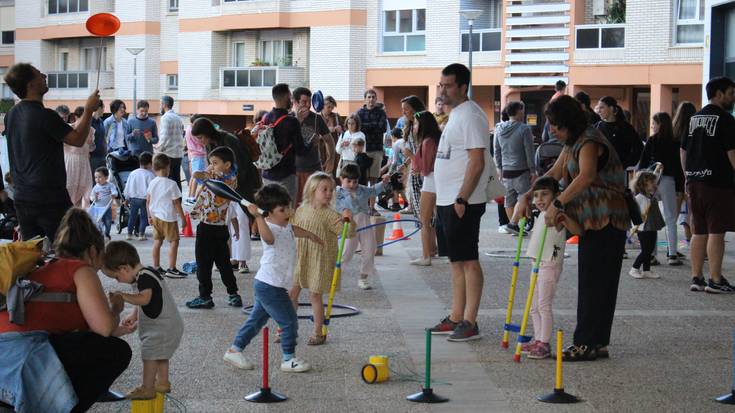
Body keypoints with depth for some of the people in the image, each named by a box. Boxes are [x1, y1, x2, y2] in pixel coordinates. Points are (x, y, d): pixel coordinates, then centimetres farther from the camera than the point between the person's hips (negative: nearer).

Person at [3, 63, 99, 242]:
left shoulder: (11, 115, 7)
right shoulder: (45, 116, -17)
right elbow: (78, 139, -12)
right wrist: (89, 110, -1)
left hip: (22, 198, 7)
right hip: (50, 197, -7)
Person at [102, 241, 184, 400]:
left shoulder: (144, 277, -21)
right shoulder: (146, 274, 11)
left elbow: (144, 299, -35)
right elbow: (144, 302, 20)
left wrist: (123, 296, -29)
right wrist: (134, 316, 13)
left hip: (162, 327, -10)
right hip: (168, 325, 10)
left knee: (149, 355, -5)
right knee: (160, 354, 21)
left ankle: (147, 389, 0)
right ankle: (163, 382, 33)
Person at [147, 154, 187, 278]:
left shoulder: (152, 183, 3)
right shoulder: (171, 184, -15)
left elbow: (148, 201, 10)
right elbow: (177, 203, -13)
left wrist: (150, 216, 22)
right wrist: (183, 218, -5)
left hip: (155, 216, 7)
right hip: (168, 218, -7)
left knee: (157, 242, 14)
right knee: (173, 242, -1)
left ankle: (156, 268, 19)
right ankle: (171, 269, -4)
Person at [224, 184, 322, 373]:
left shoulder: (286, 226, 10)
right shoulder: (269, 228, -21)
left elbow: (295, 230, 35)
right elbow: (268, 236, -47)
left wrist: (311, 235, 51)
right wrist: (257, 216, -61)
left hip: (266, 286, 10)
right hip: (270, 286, -10)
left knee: (256, 320, 17)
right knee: (289, 322, -3)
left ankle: (234, 350, 24)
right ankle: (289, 359, 7)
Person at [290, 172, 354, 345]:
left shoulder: (330, 215, -14)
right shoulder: (301, 210, 1)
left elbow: (348, 233, -22)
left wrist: (349, 220, -39)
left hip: (320, 261, -5)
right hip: (300, 259, 5)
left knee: (315, 295, 3)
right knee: (291, 293, 11)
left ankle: (319, 332, 18)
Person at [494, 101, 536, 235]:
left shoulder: (499, 129, 7)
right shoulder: (524, 129, -12)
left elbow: (497, 151, 13)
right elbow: (529, 152, -10)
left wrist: (499, 167, 22)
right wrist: (533, 170, -4)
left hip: (506, 171, 6)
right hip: (521, 171, -6)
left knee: (509, 199, 12)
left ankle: (514, 226, 15)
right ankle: (513, 223, -12)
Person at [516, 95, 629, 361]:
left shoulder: (589, 142, -15)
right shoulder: (572, 145, 18)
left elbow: (586, 175, -32)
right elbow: (554, 174, 23)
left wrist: (557, 204, -34)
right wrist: (527, 196, 10)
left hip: (606, 221, -10)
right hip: (591, 222, 10)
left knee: (595, 282, -8)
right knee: (590, 282, 10)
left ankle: (588, 343, -5)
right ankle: (595, 343, 15)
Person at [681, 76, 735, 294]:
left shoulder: (694, 119, 14)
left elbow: (683, 151, 17)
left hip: (695, 182, 8)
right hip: (717, 183, -7)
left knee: (699, 232, 11)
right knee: (716, 232, -4)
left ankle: (696, 278, 13)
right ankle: (715, 280, -3)